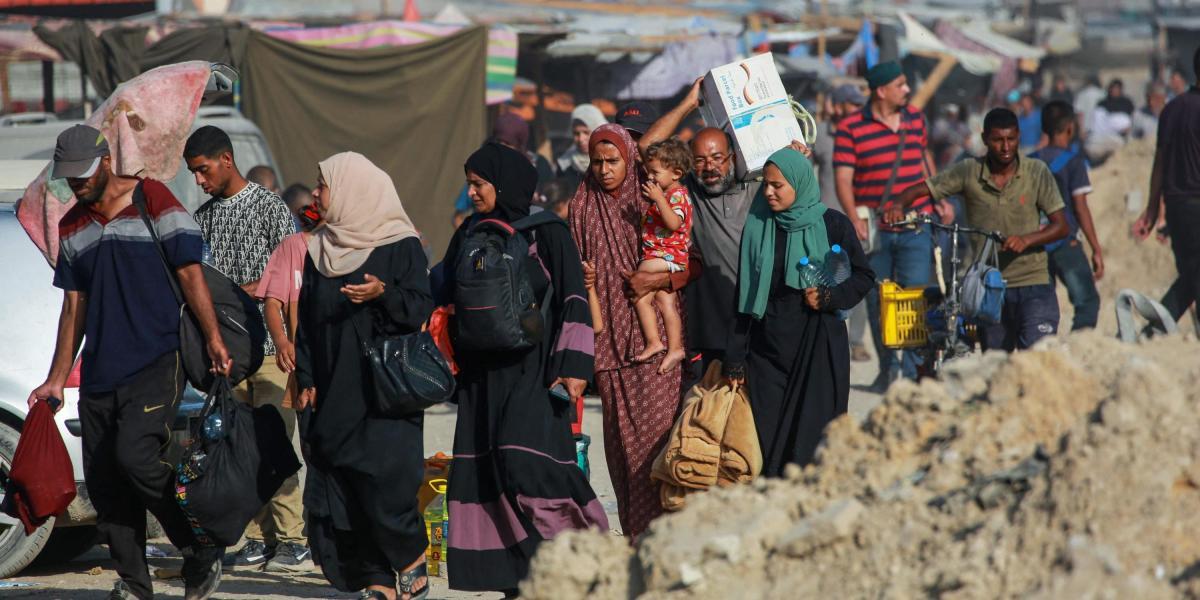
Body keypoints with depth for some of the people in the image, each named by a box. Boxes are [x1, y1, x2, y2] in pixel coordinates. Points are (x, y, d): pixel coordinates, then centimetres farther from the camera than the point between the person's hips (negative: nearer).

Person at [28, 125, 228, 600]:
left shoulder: (153, 202, -2)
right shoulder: (71, 227, 16)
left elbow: (190, 274, -4)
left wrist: (213, 338, -14)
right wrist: (56, 380, 17)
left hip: (156, 363, -6)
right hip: (99, 374, 6)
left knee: (135, 455, -21)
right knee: (103, 480, 0)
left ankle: (202, 554, -6)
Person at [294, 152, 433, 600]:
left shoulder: (400, 246, -2)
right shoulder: (319, 251, 15)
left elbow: (422, 308, -7)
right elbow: (306, 320, 15)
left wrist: (384, 293, -25)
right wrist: (306, 379, 7)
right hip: (335, 392, 5)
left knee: (382, 478, -13)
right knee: (338, 487, -2)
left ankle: (412, 557, 10)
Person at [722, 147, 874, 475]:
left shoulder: (832, 225, -1)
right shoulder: (757, 228, 8)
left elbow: (864, 276, 6)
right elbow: (744, 298, 10)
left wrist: (829, 297, -13)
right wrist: (735, 358, 7)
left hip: (818, 348, -3)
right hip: (767, 347, 3)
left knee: (812, 436, -7)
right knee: (767, 437, -4)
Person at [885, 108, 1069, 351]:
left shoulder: (1037, 172, -1)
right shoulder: (969, 172, 1)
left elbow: (1061, 226, -3)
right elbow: (919, 190, 2)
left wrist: (1025, 240, -22)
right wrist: (898, 207, -21)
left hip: (1033, 285, -2)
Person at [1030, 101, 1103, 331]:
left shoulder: (1030, 162, 9)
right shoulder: (1073, 160, -5)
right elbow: (1080, 208, -9)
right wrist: (1096, 249, -6)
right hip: (1064, 243, -5)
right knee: (1087, 302, -5)